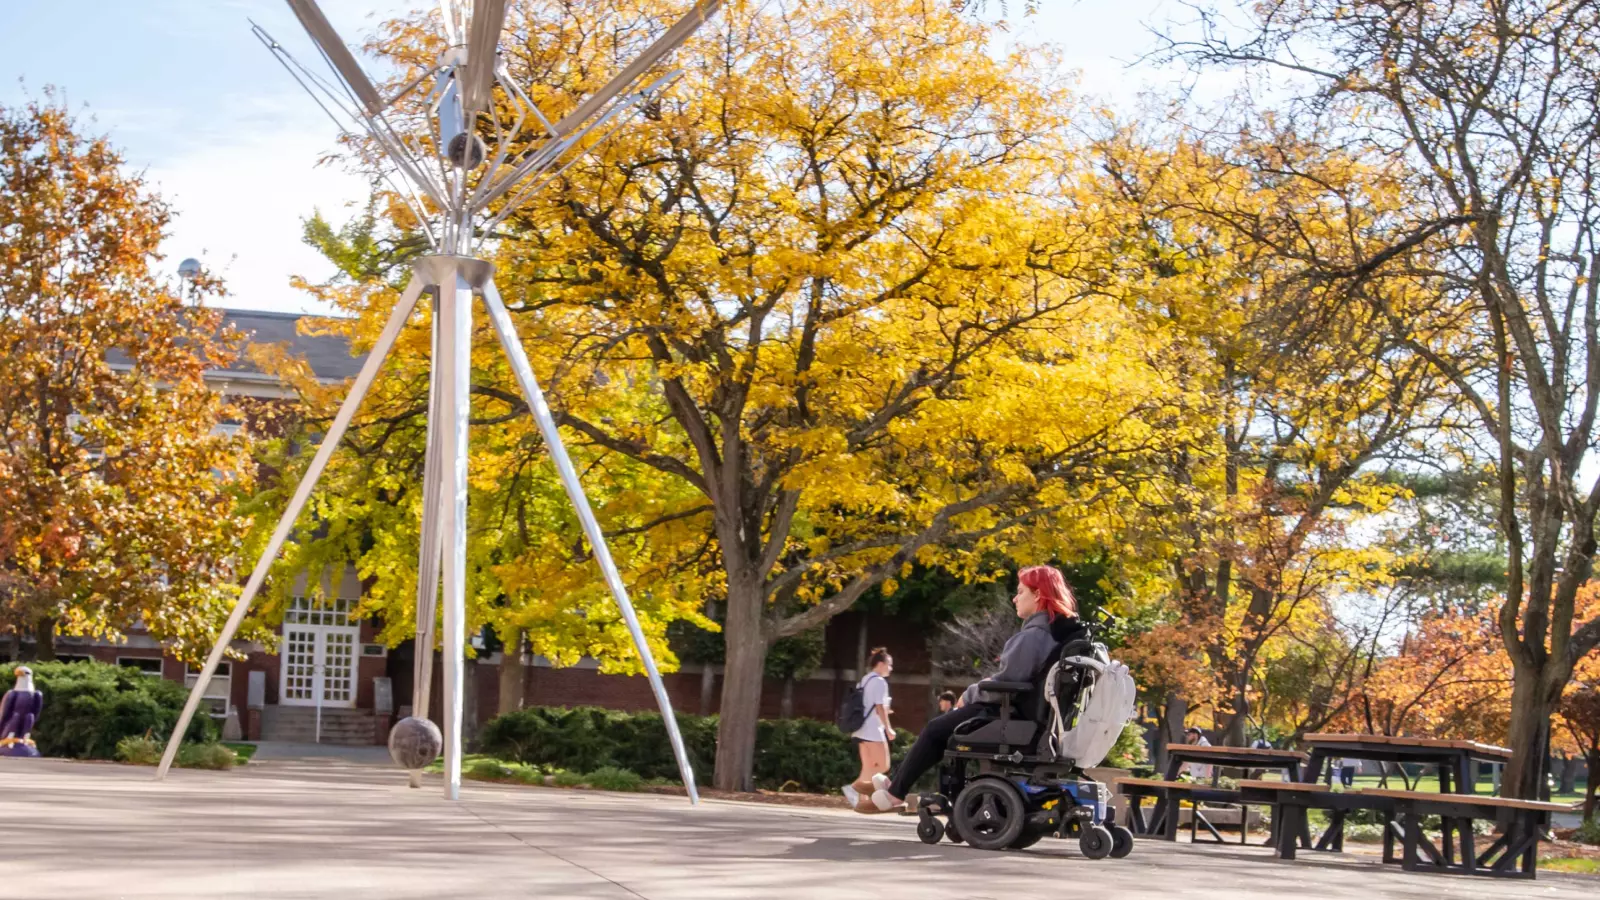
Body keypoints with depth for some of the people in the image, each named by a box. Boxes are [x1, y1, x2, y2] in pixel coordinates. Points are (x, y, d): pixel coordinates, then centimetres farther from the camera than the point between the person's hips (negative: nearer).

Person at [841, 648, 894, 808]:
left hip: (861, 730, 9)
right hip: (873, 730, -9)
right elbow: (880, 708, -15)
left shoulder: (864, 681, 17)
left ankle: (862, 799, 0)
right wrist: (888, 728, -12)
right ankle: (854, 788, -16)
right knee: (883, 765, -5)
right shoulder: (879, 681, -10)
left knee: (869, 768, 9)